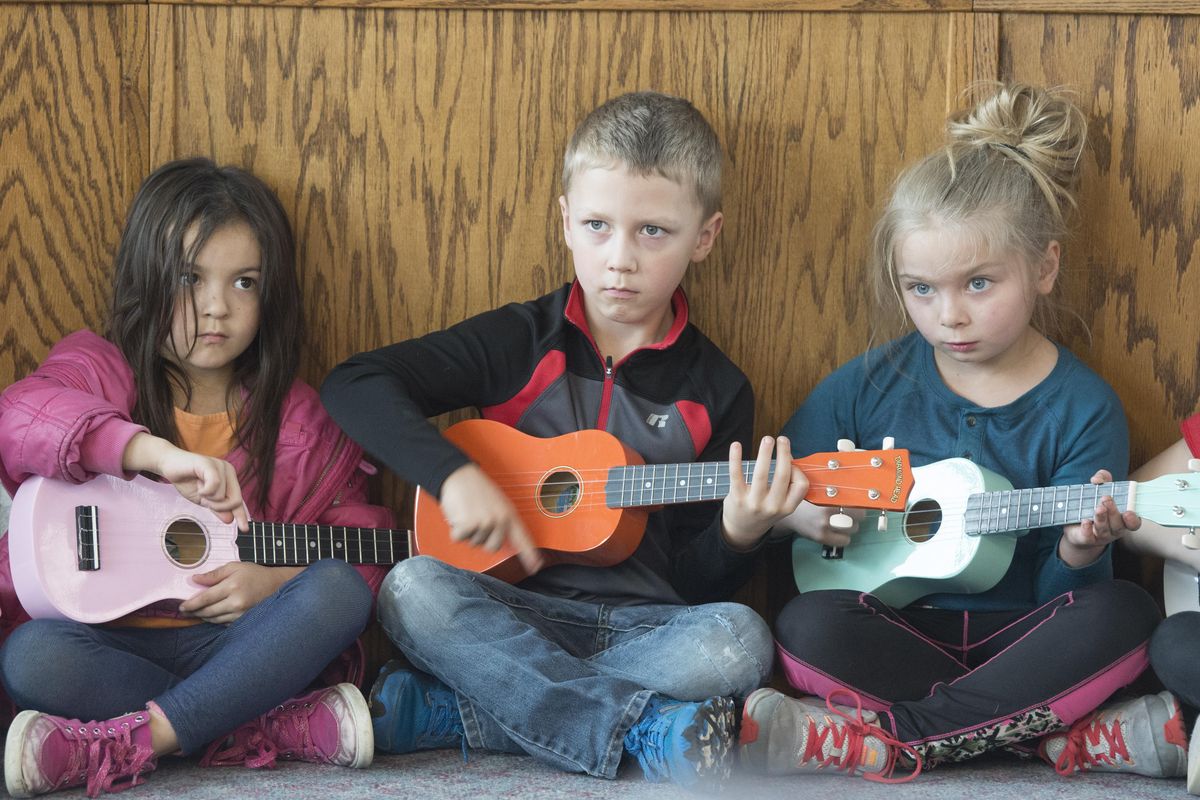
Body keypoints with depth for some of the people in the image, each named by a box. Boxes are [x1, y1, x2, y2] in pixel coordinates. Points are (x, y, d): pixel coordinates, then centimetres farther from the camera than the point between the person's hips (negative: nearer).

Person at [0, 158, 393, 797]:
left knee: (338, 592, -26)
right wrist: (159, 454, -36)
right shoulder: (98, 372, 1)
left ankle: (112, 745, -34)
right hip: (112, 638, -1)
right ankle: (296, 726, -28)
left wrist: (275, 579, -15)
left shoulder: (296, 420, 9)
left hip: (240, 643, 2)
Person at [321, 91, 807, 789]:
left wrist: (738, 535, -18)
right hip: (512, 616, 0)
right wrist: (455, 474, -18)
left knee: (739, 641, -32)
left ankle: (449, 710, -27)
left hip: (645, 623, 1)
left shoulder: (715, 391, 5)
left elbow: (697, 584, 5)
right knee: (415, 590, -30)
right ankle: (649, 730, -31)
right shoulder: (521, 343, 3)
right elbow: (354, 385, -6)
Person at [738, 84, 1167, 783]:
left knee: (1124, 614, -31)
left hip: (1017, 633, 0)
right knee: (806, 627, -30)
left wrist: (1078, 557, -26)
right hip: (898, 629, 1)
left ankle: (881, 738, -33)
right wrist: (795, 512, -10)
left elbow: (1064, 595, -3)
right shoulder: (871, 385, 4)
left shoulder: (1083, 410, -2)